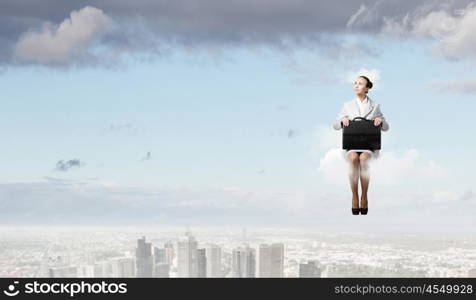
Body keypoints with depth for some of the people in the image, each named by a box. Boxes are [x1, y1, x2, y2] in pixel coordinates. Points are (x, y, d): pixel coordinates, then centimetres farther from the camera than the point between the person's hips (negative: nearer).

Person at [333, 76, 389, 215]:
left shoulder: (374, 106, 12)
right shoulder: (347, 105, 13)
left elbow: (386, 127, 11)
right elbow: (336, 126, 10)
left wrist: (380, 120, -12)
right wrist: (342, 120, -13)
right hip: (351, 144, 1)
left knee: (363, 158, -37)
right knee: (353, 158, -37)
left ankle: (364, 197, -28)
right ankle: (354, 197, -31)